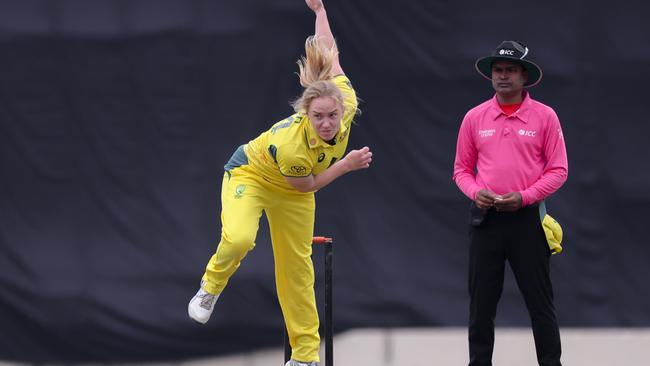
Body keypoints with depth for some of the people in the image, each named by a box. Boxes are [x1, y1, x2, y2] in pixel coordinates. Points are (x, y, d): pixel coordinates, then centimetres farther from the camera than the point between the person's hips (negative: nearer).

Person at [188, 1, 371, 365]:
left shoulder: (346, 105, -30)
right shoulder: (288, 145, -42)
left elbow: (330, 53, -14)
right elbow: (307, 185, -20)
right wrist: (345, 165, -24)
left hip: (291, 193, 5)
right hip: (251, 174, -5)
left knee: (297, 265, 9)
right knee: (239, 238, -33)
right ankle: (211, 286, -1)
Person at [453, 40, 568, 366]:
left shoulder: (544, 116, -1)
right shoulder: (475, 118, 6)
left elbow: (558, 170, -2)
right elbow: (462, 168, 12)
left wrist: (523, 197, -14)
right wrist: (476, 192, -9)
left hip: (527, 217, -2)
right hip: (485, 218, 2)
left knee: (540, 300, 1)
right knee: (481, 301, 6)